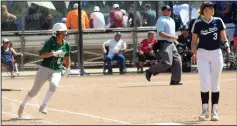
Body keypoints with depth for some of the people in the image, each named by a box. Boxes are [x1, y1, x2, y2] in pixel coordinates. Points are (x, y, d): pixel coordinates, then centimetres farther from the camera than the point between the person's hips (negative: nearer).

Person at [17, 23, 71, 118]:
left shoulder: (66, 45, 2)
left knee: (54, 85, -29)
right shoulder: (50, 42, -14)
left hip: (57, 71, 3)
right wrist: (54, 53, -36)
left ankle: (43, 106, -17)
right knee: (34, 91, 3)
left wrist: (68, 68, 13)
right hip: (45, 69, -3)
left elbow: (67, 57, 21)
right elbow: (42, 55, -25)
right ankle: (22, 105, 29)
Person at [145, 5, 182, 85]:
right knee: (167, 63, -16)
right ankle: (150, 71, -3)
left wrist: (175, 40, 12)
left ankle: (175, 80, 8)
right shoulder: (161, 20, -10)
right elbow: (161, 33, -20)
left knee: (177, 61, 4)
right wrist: (172, 37, -21)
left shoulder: (172, 21, 19)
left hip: (171, 44, 9)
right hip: (164, 43, -9)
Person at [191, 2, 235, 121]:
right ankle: (205, 110, 5)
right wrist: (195, 54, -13)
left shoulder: (218, 21, 4)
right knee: (205, 84, -9)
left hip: (216, 53, 2)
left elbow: (223, 38, 5)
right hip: (202, 54, -2)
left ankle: (214, 111, 10)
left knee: (215, 84, 4)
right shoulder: (198, 24, 0)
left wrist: (228, 49, -11)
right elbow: (194, 42, 3)